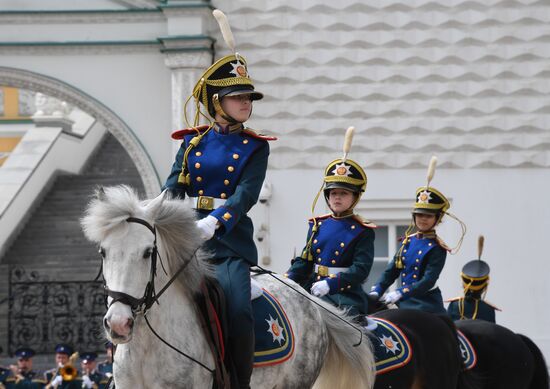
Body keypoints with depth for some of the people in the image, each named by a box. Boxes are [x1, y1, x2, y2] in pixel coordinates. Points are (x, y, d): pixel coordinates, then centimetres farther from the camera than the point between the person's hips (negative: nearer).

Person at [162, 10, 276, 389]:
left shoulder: (255, 147, 5)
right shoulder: (192, 141, 12)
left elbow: (246, 194, -10)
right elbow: (173, 186, 3)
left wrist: (214, 222, -28)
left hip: (229, 237, -2)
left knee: (239, 310, -22)